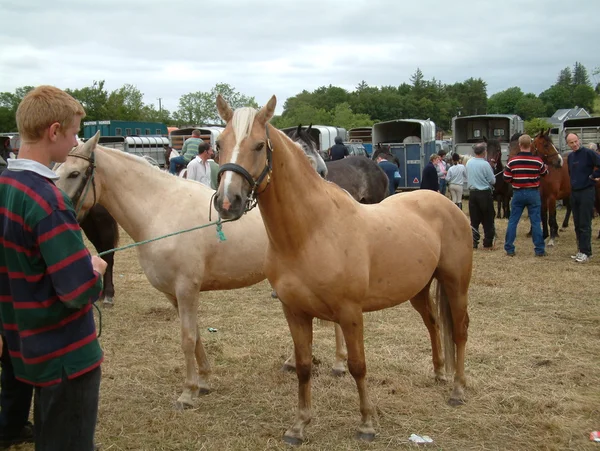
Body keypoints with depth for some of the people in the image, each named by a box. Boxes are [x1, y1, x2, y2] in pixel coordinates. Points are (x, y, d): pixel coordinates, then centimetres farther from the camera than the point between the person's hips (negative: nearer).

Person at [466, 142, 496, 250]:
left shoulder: (469, 163, 2)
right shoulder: (485, 164, -16)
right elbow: (492, 181, -9)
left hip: (472, 193, 5)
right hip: (485, 193, -5)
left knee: (474, 220, 11)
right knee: (488, 220, 5)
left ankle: (473, 243, 10)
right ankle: (487, 244, 9)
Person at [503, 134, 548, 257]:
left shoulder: (512, 161, -9)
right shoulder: (537, 161, -8)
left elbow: (506, 178, -4)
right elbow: (544, 173, 10)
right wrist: (546, 167, 31)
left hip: (518, 193, 0)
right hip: (533, 193, 0)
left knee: (512, 221, 8)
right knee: (536, 222, 5)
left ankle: (509, 249, 10)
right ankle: (539, 250, 8)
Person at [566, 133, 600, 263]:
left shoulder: (588, 153, -11)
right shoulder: (570, 157, 10)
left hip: (586, 191, -7)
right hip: (574, 192, 7)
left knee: (584, 224, -7)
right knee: (577, 224, 11)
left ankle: (585, 252, -4)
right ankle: (581, 249, 20)